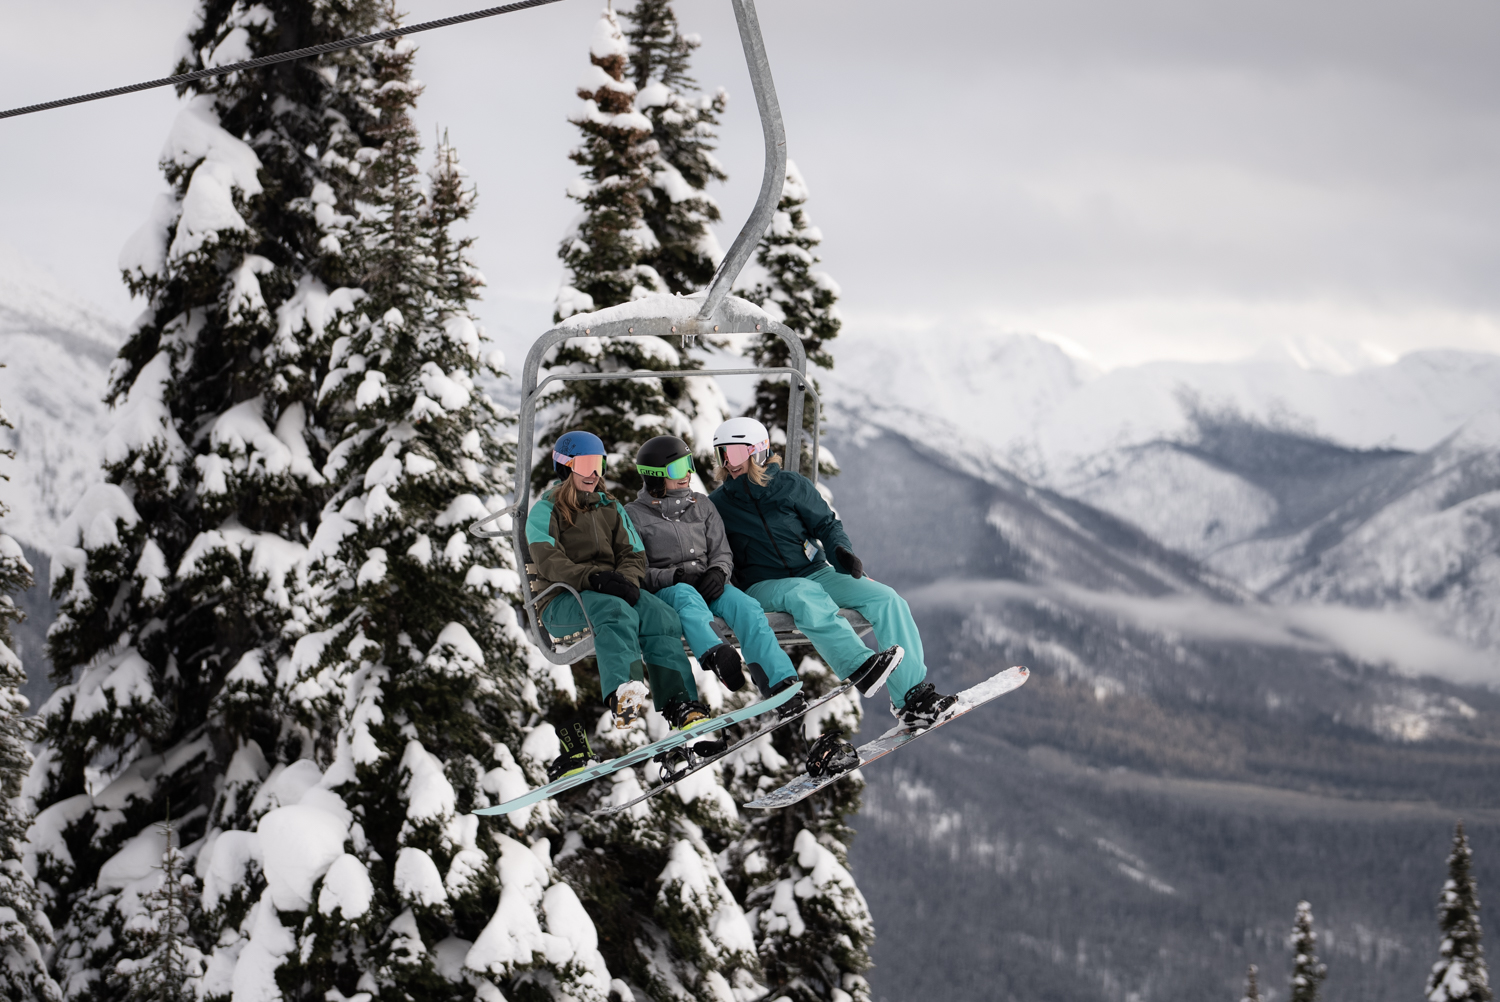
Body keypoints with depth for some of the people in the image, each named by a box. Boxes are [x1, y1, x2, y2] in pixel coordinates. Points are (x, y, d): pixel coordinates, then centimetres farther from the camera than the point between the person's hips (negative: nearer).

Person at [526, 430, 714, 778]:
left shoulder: (611, 509, 25)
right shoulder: (546, 511, 9)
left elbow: (634, 555, 15)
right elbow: (549, 562, -8)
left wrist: (626, 579, -10)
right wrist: (594, 577, -25)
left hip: (613, 590, 5)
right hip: (561, 602, -5)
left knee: (660, 614, -28)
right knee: (615, 612, -39)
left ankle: (680, 704, -42)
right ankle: (623, 696, -63)